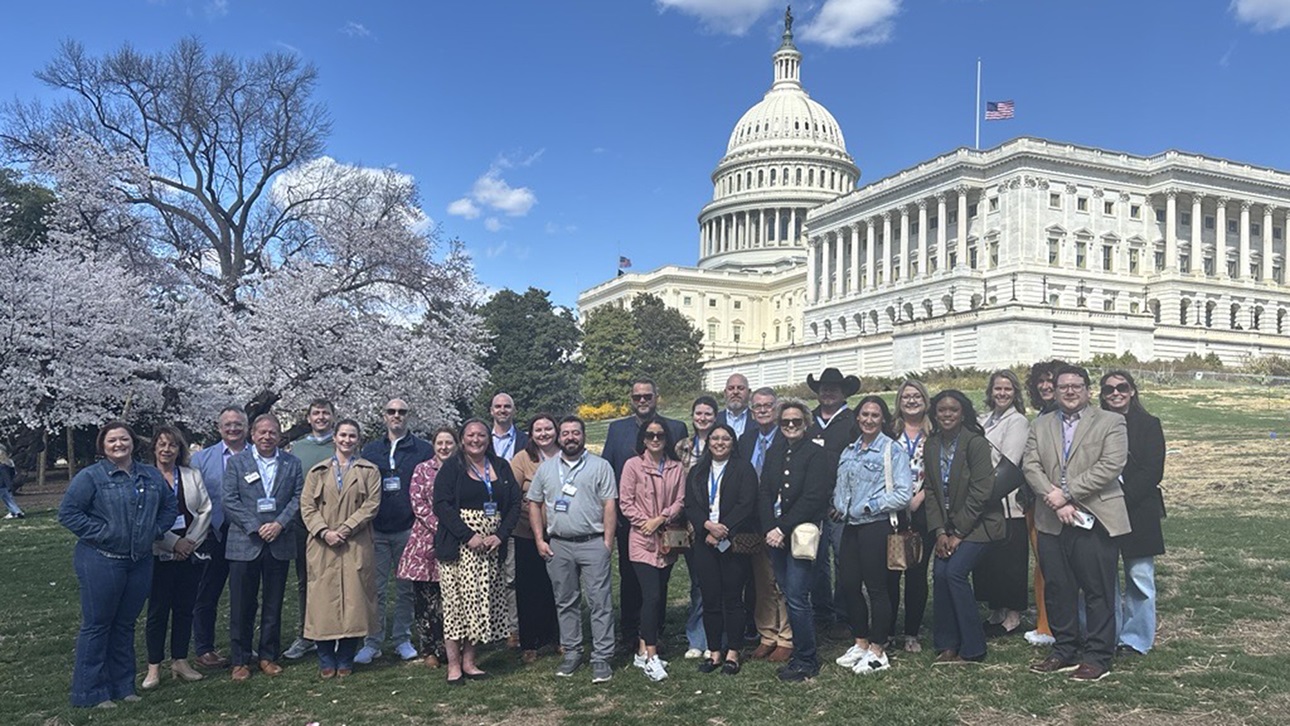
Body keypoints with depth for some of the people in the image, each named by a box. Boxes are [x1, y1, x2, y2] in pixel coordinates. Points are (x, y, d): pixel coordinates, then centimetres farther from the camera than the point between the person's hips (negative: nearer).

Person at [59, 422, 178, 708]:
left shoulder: (151, 475, 9)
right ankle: (91, 693, 14)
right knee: (96, 625, 3)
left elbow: (170, 507, 17)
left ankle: (122, 686, 25)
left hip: (140, 562, 5)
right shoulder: (90, 476, -6)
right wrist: (100, 532, -14)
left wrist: (154, 531, 4)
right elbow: (68, 512, -9)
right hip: (101, 562, -5)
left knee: (125, 624, 14)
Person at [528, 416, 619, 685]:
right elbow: (535, 504, 12)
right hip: (558, 545, 3)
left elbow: (609, 506, -3)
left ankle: (601, 658, 3)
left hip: (592, 543, -3)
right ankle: (572, 653, 23)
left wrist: (607, 542, -9)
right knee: (565, 602, 11)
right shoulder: (546, 468, 11)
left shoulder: (600, 466, 1)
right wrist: (540, 539, 4)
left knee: (600, 602, -3)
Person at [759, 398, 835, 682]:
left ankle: (806, 660, 5)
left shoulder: (817, 454, -5)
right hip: (776, 534, 6)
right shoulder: (773, 453, 14)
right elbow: (764, 493, 8)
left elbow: (812, 498, -13)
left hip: (801, 534, -5)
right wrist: (770, 530, -5)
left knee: (796, 598, -8)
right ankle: (802, 654, 20)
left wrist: (783, 529, -15)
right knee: (790, 596, 8)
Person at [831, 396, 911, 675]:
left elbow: (903, 493, -14)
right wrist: (838, 508, 3)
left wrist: (869, 506, -13)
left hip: (876, 525, -6)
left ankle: (877, 651, 14)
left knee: (876, 587, 1)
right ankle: (860, 643, 24)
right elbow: (841, 487, 21)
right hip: (850, 526, 6)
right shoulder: (849, 451, 13)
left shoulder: (892, 450, -7)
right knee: (847, 585, 8)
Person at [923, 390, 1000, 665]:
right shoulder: (931, 446, 4)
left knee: (955, 572, -17)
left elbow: (980, 491, -17)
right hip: (948, 526, 5)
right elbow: (931, 491, 4)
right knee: (939, 573, -8)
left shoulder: (976, 443, -15)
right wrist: (940, 531, -5)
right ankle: (946, 646, 5)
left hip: (978, 523, -5)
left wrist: (958, 533, -15)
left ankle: (972, 649, -3)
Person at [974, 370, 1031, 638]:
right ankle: (995, 612, 22)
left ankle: (1013, 616, 13)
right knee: (986, 559, 10)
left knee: (1008, 561, 1)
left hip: (1007, 503, -6)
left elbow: (1007, 463, -12)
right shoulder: (983, 420, 15)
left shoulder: (1018, 421, -5)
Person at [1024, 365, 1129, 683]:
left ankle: (1097, 657, 12)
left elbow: (1111, 466, -11)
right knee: (1057, 590, 10)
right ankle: (1064, 652, 22)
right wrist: (1055, 501, -11)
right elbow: (1030, 466, 3)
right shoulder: (1040, 426, 14)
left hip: (1094, 520, -4)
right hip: (1052, 522, 4)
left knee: (1098, 592, 2)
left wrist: (1067, 492, -15)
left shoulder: (1110, 422, 2)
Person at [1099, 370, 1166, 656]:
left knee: (1139, 576, 2)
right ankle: (1108, 636, 16)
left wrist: (1123, 499, -14)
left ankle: (1135, 638, 15)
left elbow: (1152, 472, -6)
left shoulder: (1149, 425, 1)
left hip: (1139, 511, -2)